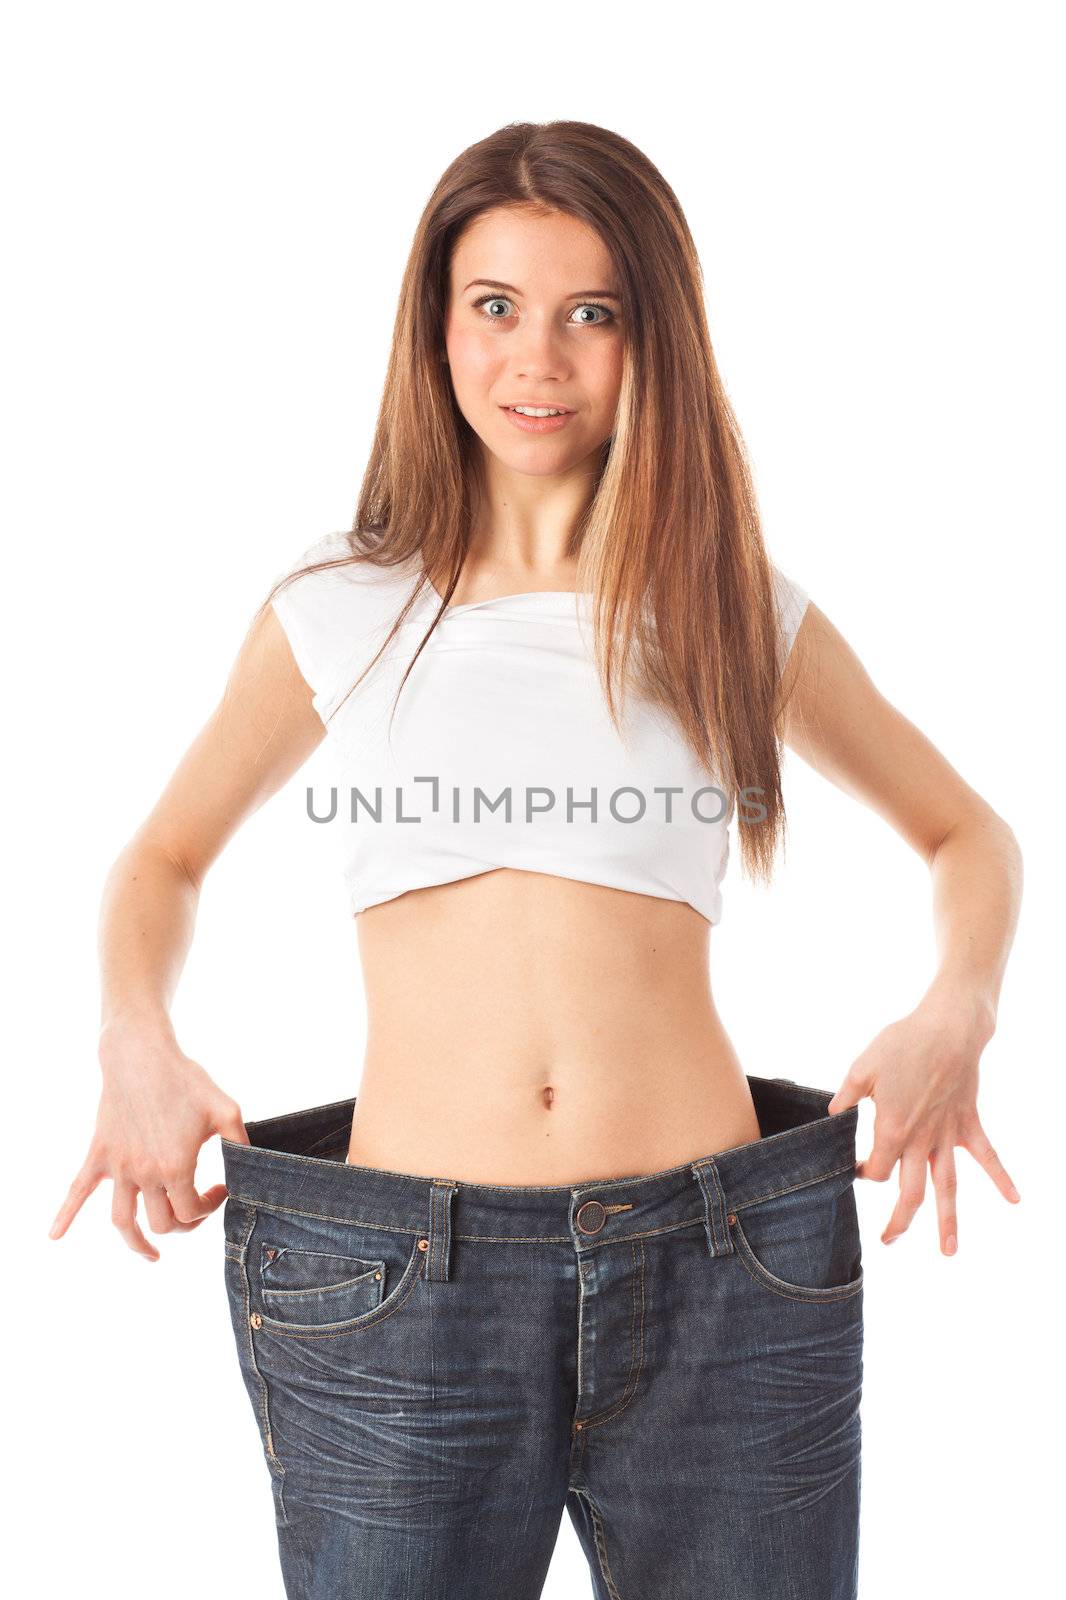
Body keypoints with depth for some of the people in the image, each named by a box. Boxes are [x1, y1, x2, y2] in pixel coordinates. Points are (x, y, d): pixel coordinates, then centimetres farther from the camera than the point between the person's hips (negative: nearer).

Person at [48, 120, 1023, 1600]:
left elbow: (967, 834, 18)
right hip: (395, 1292, 0)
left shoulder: (738, 610, 6)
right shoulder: (339, 612, 6)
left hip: (717, 1276, 1)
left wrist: (957, 1012, -1)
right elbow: (167, 857, 18)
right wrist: (138, 1043, -1)